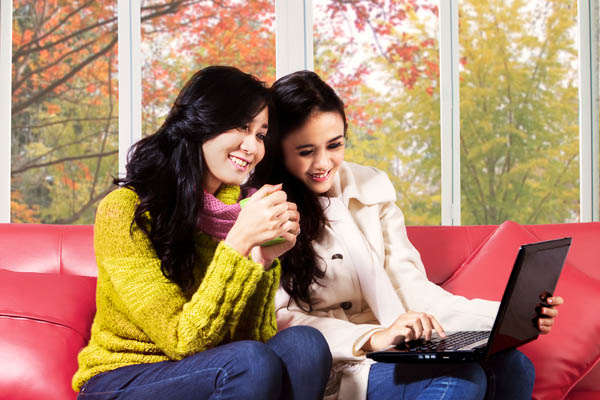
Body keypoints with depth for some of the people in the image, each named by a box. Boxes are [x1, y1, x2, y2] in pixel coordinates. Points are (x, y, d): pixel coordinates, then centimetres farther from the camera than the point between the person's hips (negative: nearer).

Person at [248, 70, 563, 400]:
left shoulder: (370, 187, 11)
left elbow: (409, 286, 7)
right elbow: (279, 320, -10)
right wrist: (373, 338, -25)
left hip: (395, 355, 6)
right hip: (331, 371, -6)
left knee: (511, 365, -22)